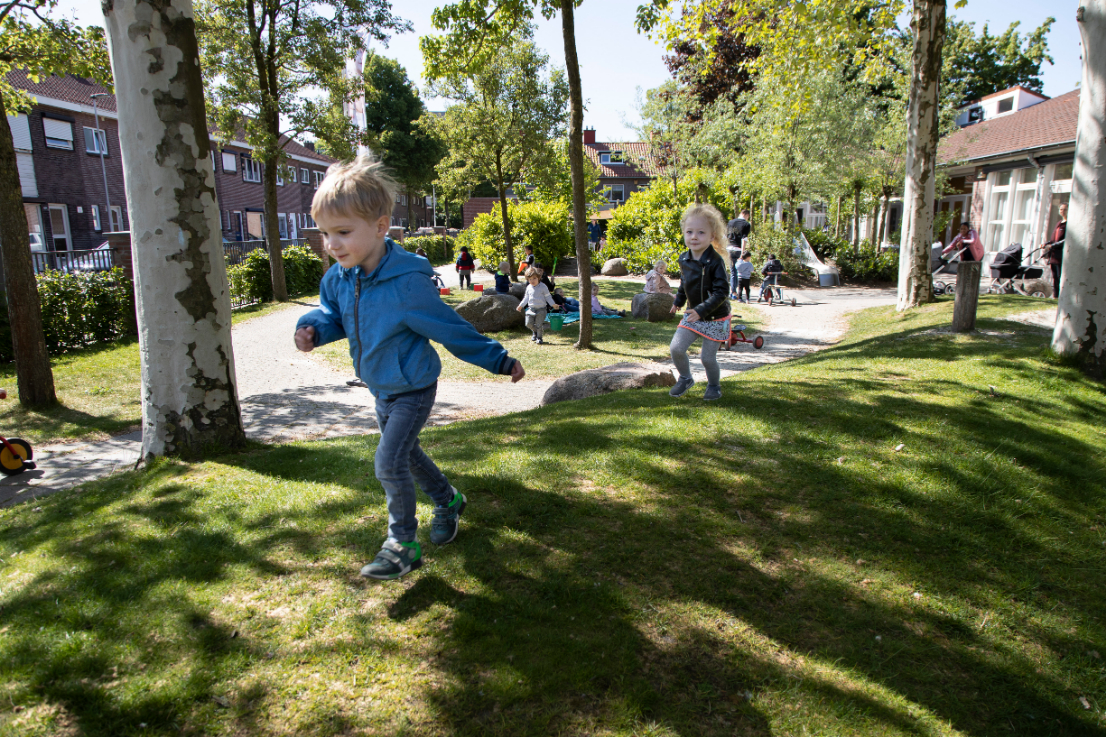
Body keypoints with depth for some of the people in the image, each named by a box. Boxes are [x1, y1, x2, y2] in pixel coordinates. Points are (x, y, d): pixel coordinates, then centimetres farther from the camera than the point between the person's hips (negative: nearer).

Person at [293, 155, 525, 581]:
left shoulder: (408, 283, -29)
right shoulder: (338, 278, -9)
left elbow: (452, 330, -19)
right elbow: (332, 314, 11)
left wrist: (500, 361, -14)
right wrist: (312, 329, -13)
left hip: (413, 390, -8)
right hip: (382, 390, 8)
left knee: (389, 463, -14)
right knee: (406, 454, 23)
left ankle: (401, 546, 6)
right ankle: (448, 501, 48)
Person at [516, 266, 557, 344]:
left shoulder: (543, 287, -6)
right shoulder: (529, 288, 7)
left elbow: (548, 296, -3)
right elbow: (526, 297, 19)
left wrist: (553, 304, -11)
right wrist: (521, 305, 15)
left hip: (541, 309, -4)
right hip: (531, 309, 4)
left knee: (539, 325, -3)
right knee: (528, 323, 0)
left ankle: (539, 337, 16)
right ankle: (535, 332, 29)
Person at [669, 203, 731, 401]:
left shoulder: (715, 261, -22)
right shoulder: (684, 259, -2)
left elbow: (721, 292, -25)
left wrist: (701, 310, -31)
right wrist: (678, 301, 25)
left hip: (715, 318, -5)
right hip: (692, 314, 5)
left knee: (707, 357, 0)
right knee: (676, 348, -3)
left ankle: (714, 386, 28)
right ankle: (685, 378, 23)